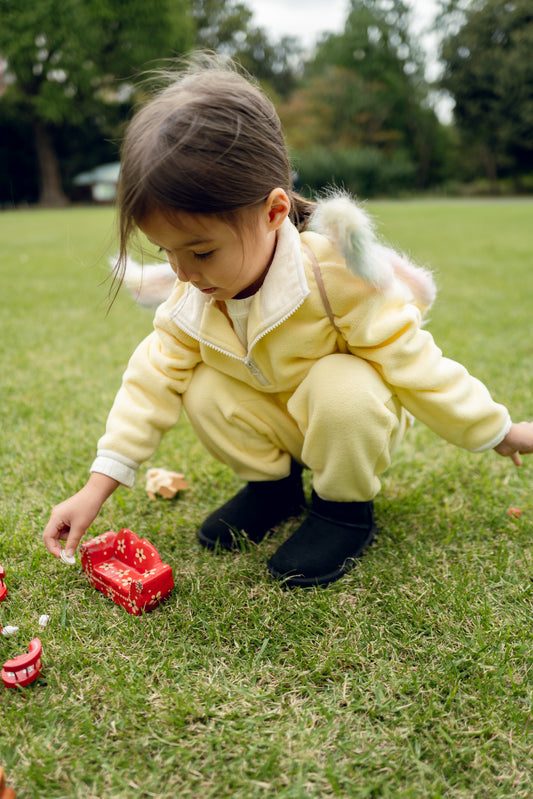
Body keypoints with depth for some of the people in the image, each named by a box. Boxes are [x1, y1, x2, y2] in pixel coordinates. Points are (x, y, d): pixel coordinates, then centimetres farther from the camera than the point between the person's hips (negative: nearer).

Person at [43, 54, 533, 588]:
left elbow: (409, 359, -25)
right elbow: (153, 378, -10)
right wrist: (97, 487, -13)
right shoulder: (193, 296, -16)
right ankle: (272, 483, 6)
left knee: (340, 389, -36)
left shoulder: (334, 272, -33)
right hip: (274, 421, 5)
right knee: (205, 393, -21)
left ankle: (345, 505, -7)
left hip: (354, 412, -4)